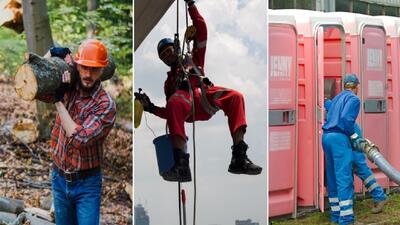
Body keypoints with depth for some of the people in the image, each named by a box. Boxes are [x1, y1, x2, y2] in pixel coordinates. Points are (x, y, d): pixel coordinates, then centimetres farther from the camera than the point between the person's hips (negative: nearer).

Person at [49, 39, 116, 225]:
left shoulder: (106, 105, -18)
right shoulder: (68, 87, -3)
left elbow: (79, 138, -27)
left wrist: (59, 100, -22)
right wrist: (63, 54, -10)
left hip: (87, 184, -5)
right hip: (59, 178, 5)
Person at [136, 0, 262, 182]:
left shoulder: (194, 59, 39)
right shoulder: (169, 81, 40)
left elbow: (201, 31, 29)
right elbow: (169, 113, 27)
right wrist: (150, 108, 12)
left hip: (204, 94, 0)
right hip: (183, 99, 0)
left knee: (235, 97, -31)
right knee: (174, 105, -39)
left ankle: (239, 158, -39)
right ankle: (181, 165, -51)